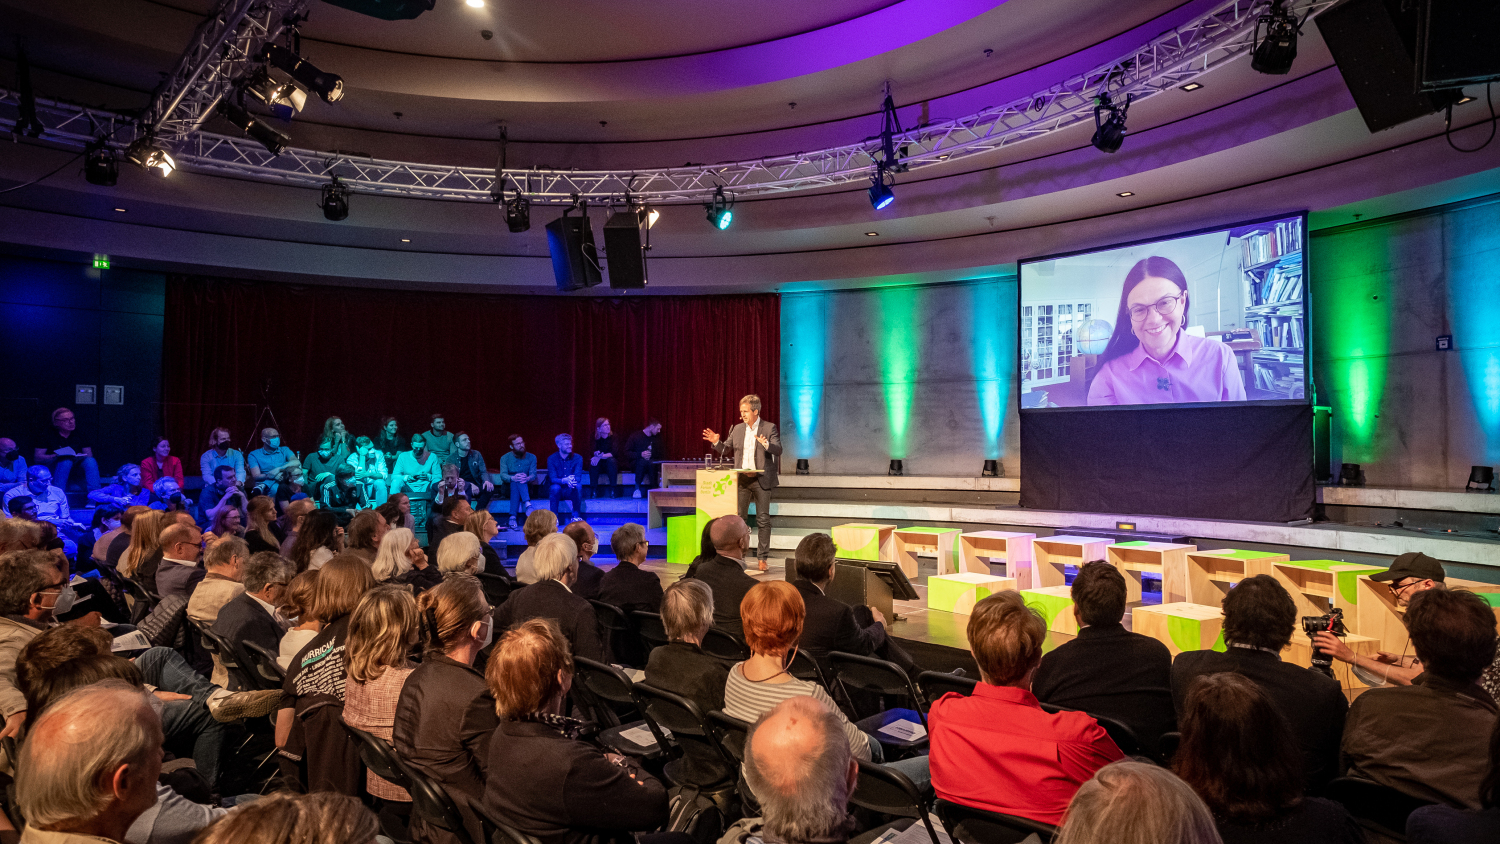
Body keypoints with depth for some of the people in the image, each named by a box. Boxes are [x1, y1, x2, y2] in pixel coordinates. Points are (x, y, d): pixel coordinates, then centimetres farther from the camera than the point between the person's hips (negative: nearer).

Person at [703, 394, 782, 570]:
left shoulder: (770, 428, -3)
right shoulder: (737, 429, 11)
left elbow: (778, 450, -12)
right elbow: (726, 449, 15)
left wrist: (766, 444, -31)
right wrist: (716, 442, -5)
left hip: (761, 479, -4)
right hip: (742, 479, 4)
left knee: (763, 520, 1)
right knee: (739, 518, 5)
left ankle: (762, 558, 8)